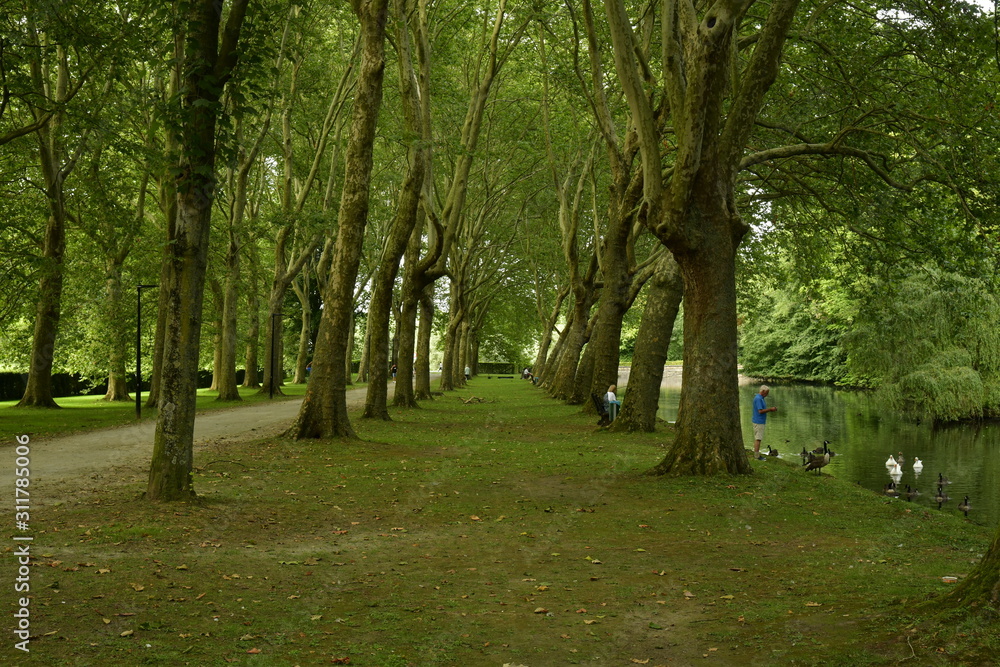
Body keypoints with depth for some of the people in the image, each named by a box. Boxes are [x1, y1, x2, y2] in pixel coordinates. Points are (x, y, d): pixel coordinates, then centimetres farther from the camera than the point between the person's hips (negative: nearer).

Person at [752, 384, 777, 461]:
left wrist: (771, 409, 5)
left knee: (757, 438, 12)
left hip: (759, 422, 10)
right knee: (758, 439, -7)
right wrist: (770, 409, -15)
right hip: (758, 422, -10)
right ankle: (757, 456, -4)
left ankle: (756, 454, 15)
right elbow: (760, 411, -23)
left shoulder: (761, 398, 14)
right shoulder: (758, 398, -19)